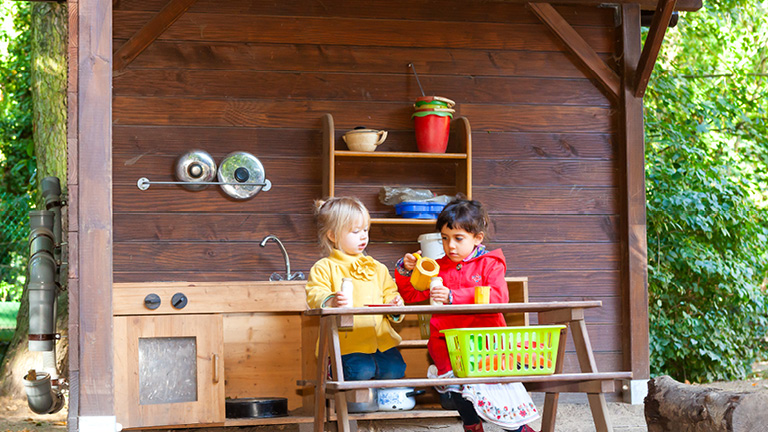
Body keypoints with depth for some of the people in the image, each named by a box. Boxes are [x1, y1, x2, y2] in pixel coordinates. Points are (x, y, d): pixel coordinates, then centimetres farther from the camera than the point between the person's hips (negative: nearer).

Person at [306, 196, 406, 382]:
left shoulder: (377, 268, 22)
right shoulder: (324, 268, 4)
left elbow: (389, 293, 25)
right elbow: (315, 296, -7)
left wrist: (394, 305, 1)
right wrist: (331, 301, -30)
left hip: (381, 338, 5)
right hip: (347, 341, -5)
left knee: (394, 369, -16)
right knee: (361, 371, -26)